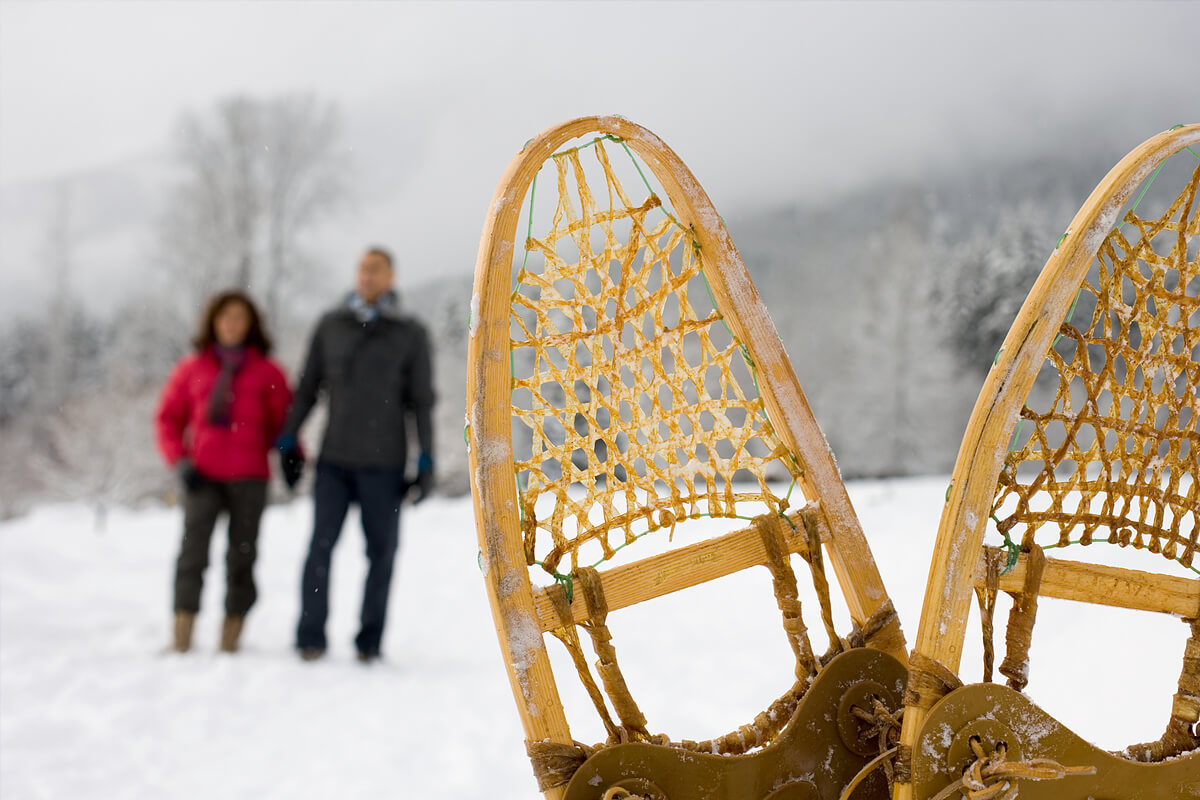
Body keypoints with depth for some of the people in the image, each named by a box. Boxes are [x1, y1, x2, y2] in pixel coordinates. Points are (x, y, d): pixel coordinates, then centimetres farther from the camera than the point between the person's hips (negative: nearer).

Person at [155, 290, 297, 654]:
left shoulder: (267, 372, 8)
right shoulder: (191, 369, 10)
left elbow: (283, 420, 8)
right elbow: (168, 418, 13)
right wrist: (180, 460, 0)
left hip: (249, 478, 0)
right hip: (202, 477, 0)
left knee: (242, 556, 2)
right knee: (193, 550, -11)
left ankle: (230, 639, 7)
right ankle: (181, 637, -8)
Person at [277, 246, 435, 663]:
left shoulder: (410, 334, 4)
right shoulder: (330, 326, 9)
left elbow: (421, 401, 4)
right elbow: (307, 388, 13)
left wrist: (426, 459, -1)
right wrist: (288, 440, 7)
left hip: (384, 463, -1)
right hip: (334, 459, 1)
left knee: (381, 552, 2)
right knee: (321, 545, -8)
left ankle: (370, 642, 11)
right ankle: (310, 638, -1)